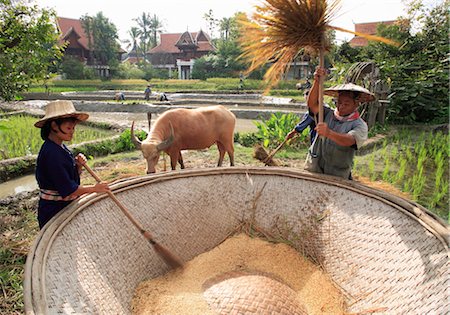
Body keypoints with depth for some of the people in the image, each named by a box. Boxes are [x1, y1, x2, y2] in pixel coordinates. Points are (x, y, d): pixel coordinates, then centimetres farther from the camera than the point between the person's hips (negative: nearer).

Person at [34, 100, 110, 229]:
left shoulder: (61, 147, 4)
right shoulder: (51, 153, -24)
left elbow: (72, 176, 11)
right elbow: (68, 190, -25)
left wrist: (79, 166, -8)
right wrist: (94, 188, -16)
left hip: (66, 207, 8)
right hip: (54, 212, -8)